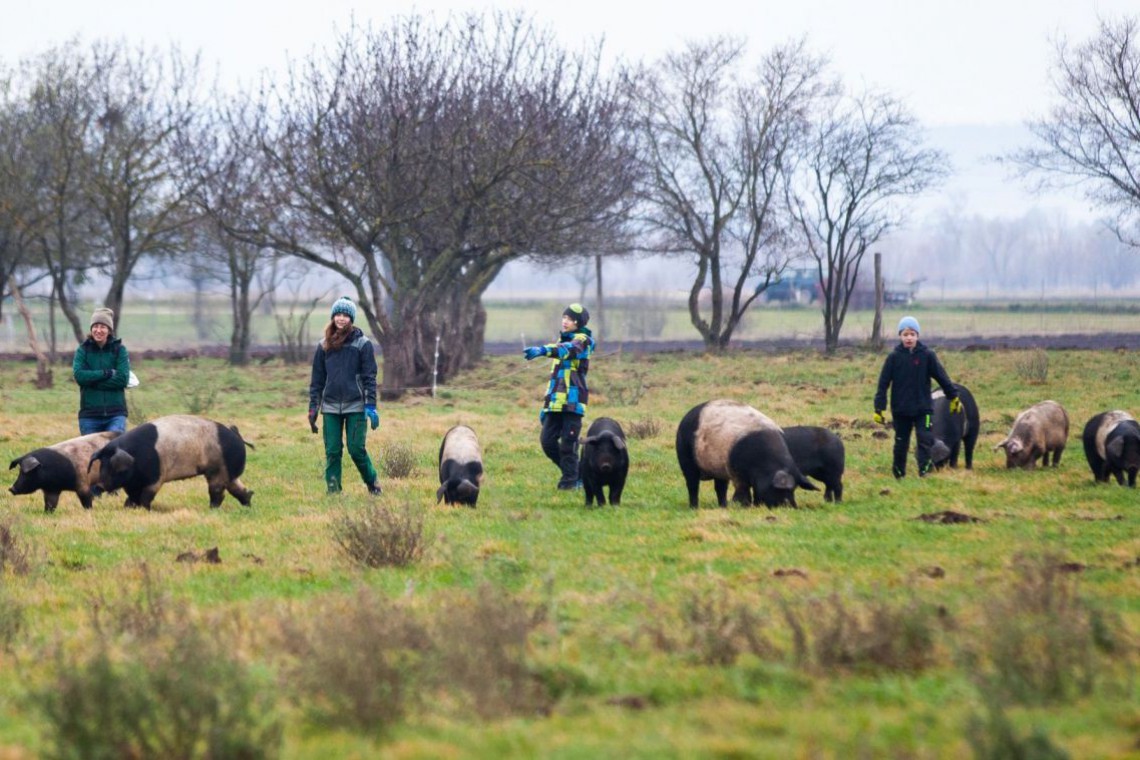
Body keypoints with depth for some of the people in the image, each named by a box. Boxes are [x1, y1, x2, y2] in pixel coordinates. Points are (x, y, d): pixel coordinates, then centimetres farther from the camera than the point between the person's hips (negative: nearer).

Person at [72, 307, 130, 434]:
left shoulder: (119, 350, 3)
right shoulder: (83, 350, 5)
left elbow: (123, 379, -9)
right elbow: (79, 375, -10)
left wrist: (92, 379, -11)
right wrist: (106, 373, -14)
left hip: (115, 414, -1)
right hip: (90, 415, 2)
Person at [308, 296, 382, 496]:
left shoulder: (362, 344, 0)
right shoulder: (324, 346, 9)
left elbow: (369, 377, -3)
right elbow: (317, 380, 13)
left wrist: (371, 406, -10)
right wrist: (313, 408, 8)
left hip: (355, 406, -3)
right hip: (331, 407, 3)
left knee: (356, 449, -6)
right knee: (332, 451, 0)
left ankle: (373, 483, 14)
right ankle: (333, 491, 4)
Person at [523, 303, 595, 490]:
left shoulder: (583, 340, -4)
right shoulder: (562, 340, 22)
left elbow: (569, 349, -29)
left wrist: (543, 350, -45)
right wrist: (546, 402, 23)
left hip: (573, 402, -8)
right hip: (556, 402, 8)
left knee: (568, 444, -7)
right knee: (547, 441, 3)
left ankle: (570, 481, 2)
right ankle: (571, 473, 19)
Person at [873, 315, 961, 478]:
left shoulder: (927, 355, -4)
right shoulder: (894, 357, -4)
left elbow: (942, 377, 3)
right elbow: (883, 384, -3)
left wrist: (954, 397, 7)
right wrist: (879, 408, -6)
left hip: (923, 408, -1)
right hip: (901, 410, 1)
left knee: (925, 440, -11)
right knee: (901, 443, 10)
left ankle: (924, 470, -11)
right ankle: (898, 473, 23)